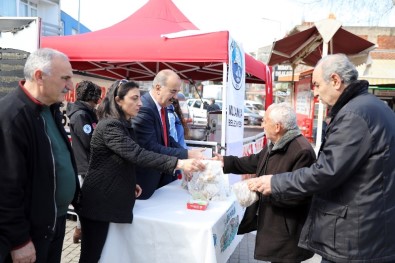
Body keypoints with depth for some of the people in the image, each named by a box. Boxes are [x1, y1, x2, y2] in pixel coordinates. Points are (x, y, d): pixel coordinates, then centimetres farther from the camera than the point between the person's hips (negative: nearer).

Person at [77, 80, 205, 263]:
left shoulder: (123, 125, 11)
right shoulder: (110, 126, -21)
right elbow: (137, 154, -33)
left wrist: (130, 184, 9)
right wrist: (178, 163, -39)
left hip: (110, 199, 9)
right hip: (98, 202, -9)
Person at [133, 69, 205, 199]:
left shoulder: (162, 106, 4)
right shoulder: (143, 108, -24)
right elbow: (151, 148, -28)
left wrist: (187, 152, -4)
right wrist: (186, 155, -26)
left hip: (162, 173, 9)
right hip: (145, 178, -8)